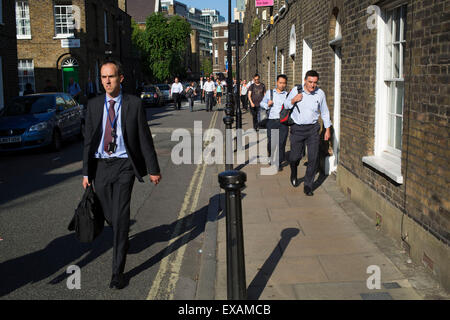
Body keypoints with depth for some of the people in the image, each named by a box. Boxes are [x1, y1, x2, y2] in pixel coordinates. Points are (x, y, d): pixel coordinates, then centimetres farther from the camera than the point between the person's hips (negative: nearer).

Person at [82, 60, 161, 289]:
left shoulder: (134, 104, -2)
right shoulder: (94, 105, 6)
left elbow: (145, 138, 1)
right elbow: (88, 139, 9)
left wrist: (153, 169, 3)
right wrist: (86, 172, 6)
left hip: (124, 165, -3)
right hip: (100, 165, 3)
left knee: (121, 216, -9)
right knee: (109, 215, 11)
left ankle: (118, 271, -1)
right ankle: (123, 239, 45)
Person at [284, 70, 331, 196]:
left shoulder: (320, 93, -1)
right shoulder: (295, 90, -4)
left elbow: (324, 112, 10)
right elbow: (286, 105, 8)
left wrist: (327, 129, 10)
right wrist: (293, 100, -13)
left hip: (313, 129, 1)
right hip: (297, 128, 0)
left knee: (313, 158, -5)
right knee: (295, 156, 5)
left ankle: (308, 186, 8)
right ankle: (294, 174, 40)